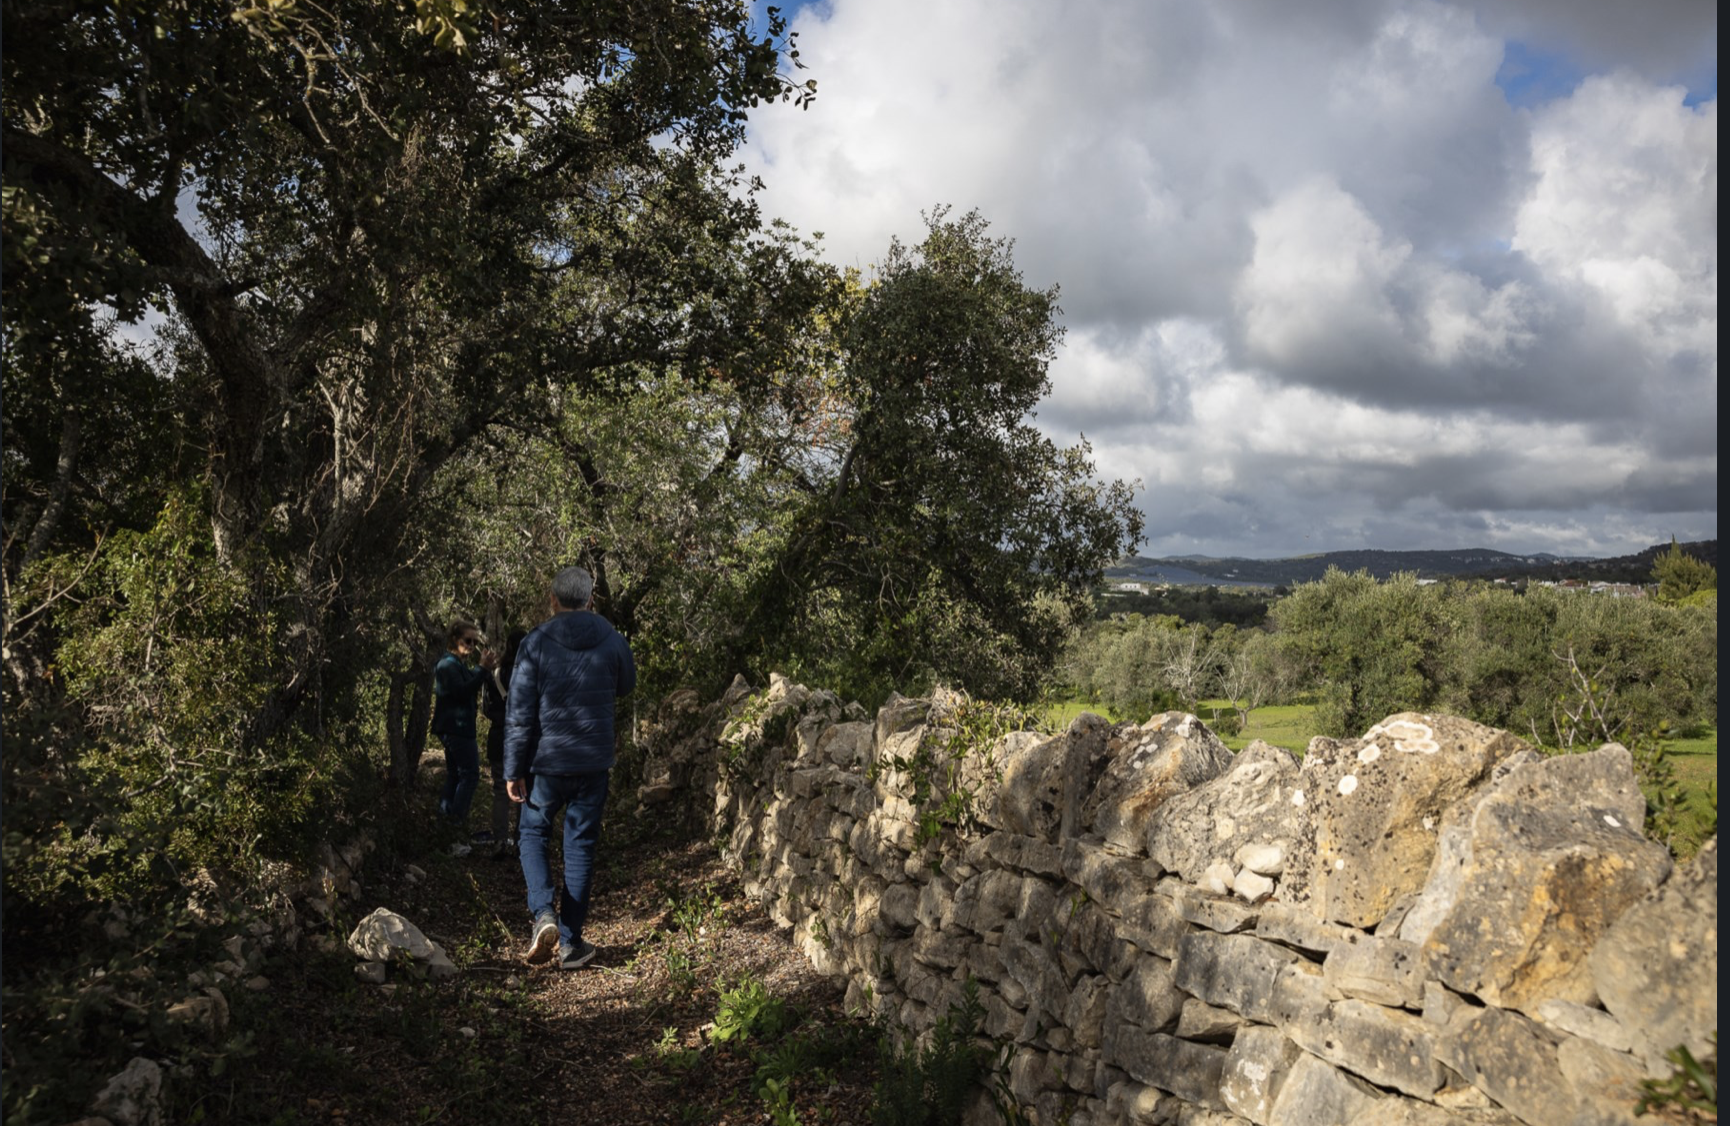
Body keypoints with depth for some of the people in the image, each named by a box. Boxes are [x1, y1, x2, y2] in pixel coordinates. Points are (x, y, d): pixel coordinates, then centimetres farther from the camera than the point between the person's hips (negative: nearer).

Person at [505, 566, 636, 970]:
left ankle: (543, 912, -4)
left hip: (548, 761, -2)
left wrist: (513, 770, -2)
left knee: (531, 832, 18)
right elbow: (626, 685, 19)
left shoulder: (536, 644, -9)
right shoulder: (612, 641, -2)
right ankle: (571, 943, 12)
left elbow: (519, 713, -8)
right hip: (594, 763, 2)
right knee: (580, 845, 10)